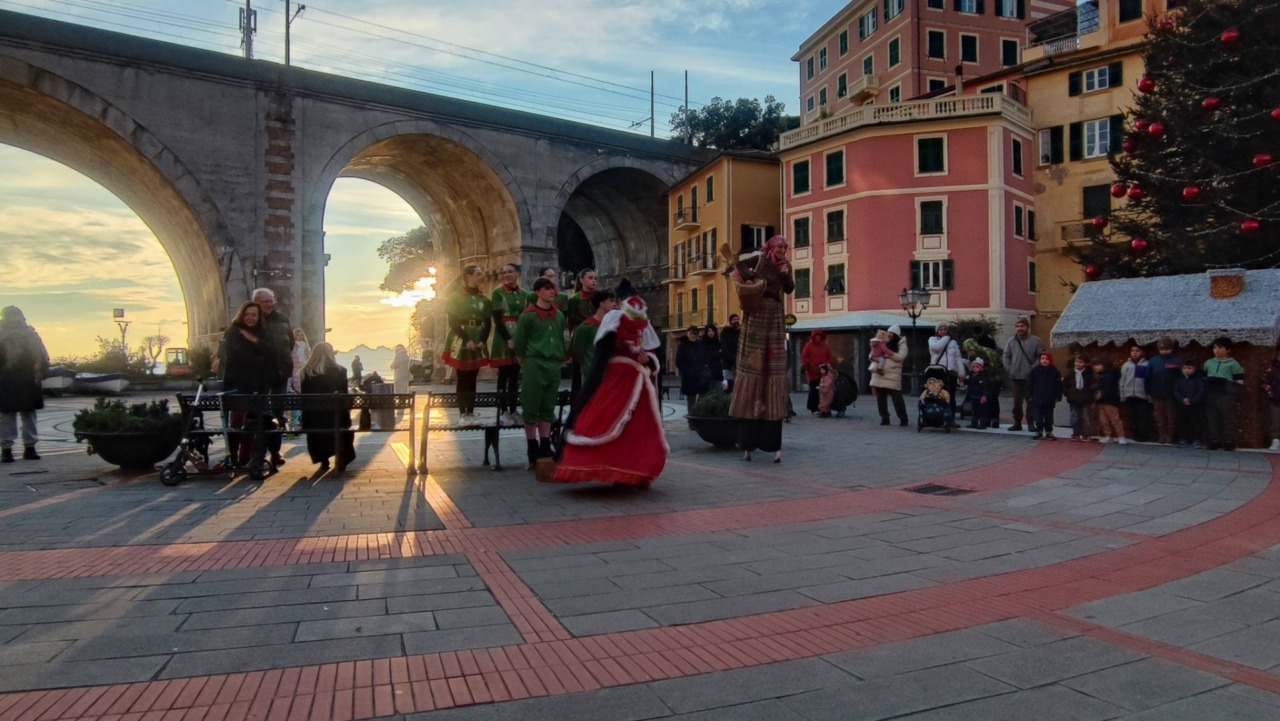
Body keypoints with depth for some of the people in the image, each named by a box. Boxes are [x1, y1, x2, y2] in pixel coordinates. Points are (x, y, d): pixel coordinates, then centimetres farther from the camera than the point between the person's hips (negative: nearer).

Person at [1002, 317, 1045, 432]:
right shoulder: (1011, 341, 8)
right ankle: (1017, 423, 16)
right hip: (1016, 377, 3)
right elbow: (1006, 356, 12)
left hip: (1030, 377, -3)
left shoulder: (1036, 341, -2)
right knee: (1017, 401, 8)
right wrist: (1008, 369, 2)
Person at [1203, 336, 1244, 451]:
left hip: (1226, 395, -4)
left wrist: (1231, 391, -10)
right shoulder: (1208, 363, 12)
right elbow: (1204, 378, 21)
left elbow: (1239, 381, -3)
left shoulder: (1233, 364, -2)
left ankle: (1229, 442, 9)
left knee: (1228, 419, 1)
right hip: (1211, 395, 5)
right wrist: (1206, 391, 12)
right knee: (1212, 419, 7)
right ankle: (1215, 441, 15)